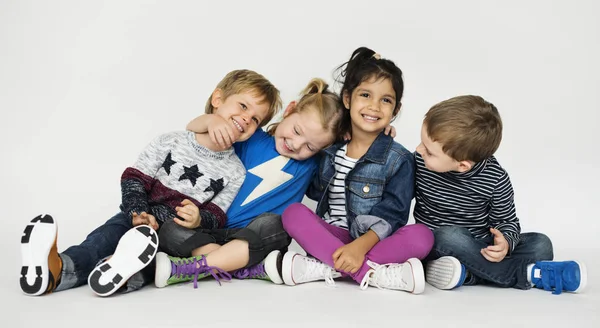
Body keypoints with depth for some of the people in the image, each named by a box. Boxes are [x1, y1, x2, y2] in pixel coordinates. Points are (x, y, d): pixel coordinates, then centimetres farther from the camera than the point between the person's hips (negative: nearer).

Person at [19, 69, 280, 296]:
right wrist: (139, 212, -17)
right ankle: (58, 267, -59)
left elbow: (217, 215, 3)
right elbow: (134, 179, 1)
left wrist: (200, 220, -21)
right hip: (139, 217, 1)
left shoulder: (234, 172, 5)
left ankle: (127, 272, -66)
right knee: (109, 233, -30)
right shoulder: (170, 143, 2)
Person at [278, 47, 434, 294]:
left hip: (373, 243, -2)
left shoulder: (399, 159, -3)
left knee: (421, 236, -28)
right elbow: (315, 192, 18)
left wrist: (361, 245, -29)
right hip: (329, 236, 3)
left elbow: (390, 215, -10)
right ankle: (372, 274, -33)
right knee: (293, 213, -24)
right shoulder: (330, 149, 8)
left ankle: (324, 269, -34)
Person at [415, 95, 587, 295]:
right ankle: (528, 273, -23)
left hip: (480, 248, 1)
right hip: (436, 246, -1)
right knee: (450, 236, -35)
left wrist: (505, 243, -26)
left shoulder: (496, 180, -18)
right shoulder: (419, 161, -15)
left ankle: (467, 274, -30)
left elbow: (507, 221, -6)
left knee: (540, 245, -14)